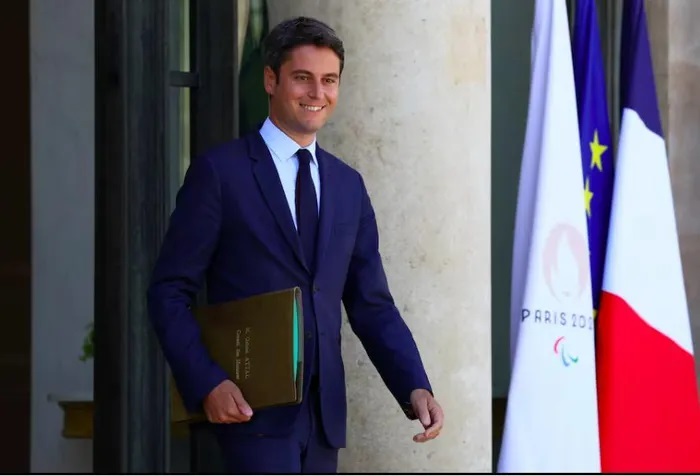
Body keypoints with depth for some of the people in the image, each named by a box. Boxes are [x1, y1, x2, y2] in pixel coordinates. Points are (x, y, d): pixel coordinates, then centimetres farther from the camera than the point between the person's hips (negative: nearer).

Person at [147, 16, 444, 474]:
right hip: (253, 406, -6)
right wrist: (207, 383, -17)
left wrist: (416, 388, -2)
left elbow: (372, 306, 13)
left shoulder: (349, 186, 13)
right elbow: (170, 293, -5)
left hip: (325, 411, 6)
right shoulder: (220, 172, -3)